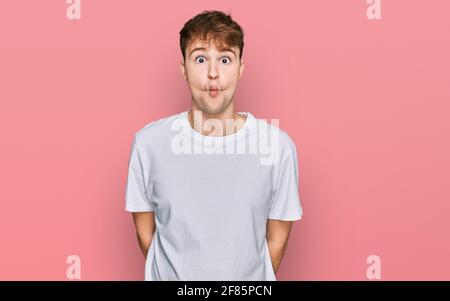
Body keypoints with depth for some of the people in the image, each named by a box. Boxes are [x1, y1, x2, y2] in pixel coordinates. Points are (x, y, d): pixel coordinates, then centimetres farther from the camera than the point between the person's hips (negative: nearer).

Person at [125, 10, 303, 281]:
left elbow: (277, 240, -5)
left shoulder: (278, 146, -16)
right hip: (171, 274, 1)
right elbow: (145, 233, -2)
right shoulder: (148, 143, -14)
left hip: (248, 277, 0)